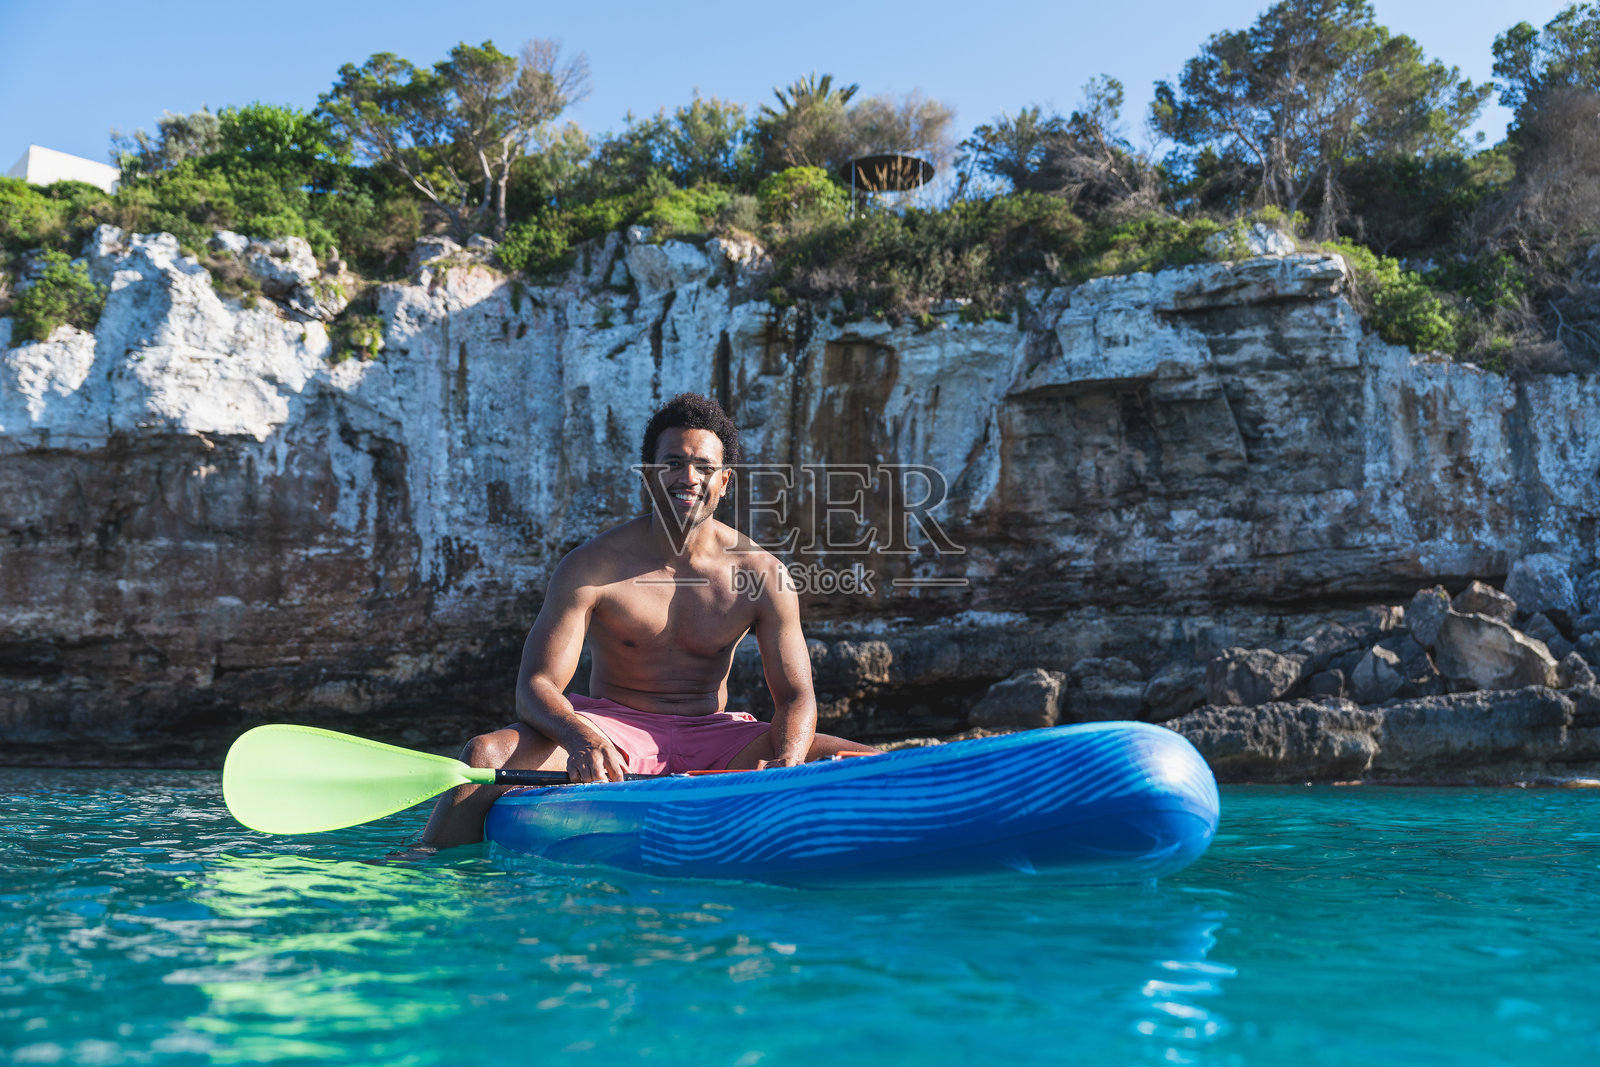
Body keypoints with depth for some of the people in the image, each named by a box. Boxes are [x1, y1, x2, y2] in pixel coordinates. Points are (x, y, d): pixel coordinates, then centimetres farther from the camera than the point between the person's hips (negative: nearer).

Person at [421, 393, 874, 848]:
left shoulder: (761, 572, -2)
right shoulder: (593, 566, -8)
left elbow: (795, 695, -1)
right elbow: (536, 686, -13)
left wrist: (787, 762, -25)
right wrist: (581, 738, -37)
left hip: (712, 740, 2)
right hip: (613, 732, -1)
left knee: (868, 767, -18)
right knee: (484, 755, -29)